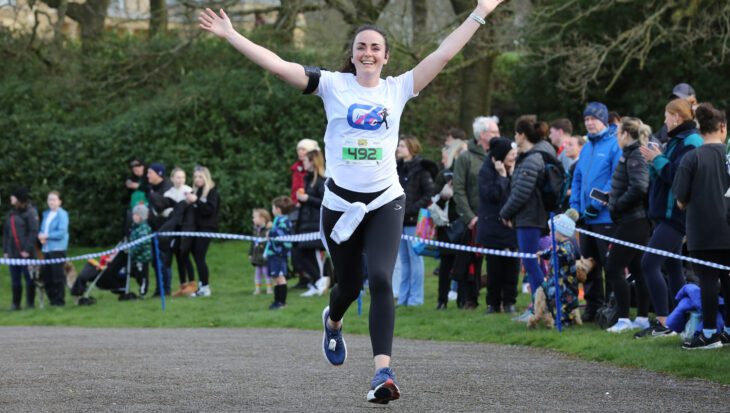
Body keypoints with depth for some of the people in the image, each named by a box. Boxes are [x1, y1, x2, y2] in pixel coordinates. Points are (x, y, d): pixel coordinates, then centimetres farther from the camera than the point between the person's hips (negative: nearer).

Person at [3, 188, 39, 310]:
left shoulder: (30, 212, -7)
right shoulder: (11, 214, 14)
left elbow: (33, 232, -13)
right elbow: (6, 233, 17)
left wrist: (27, 249, -17)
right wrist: (5, 250, 10)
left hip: (26, 253, -6)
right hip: (13, 253, 6)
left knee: (29, 278, 2)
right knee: (15, 280, 8)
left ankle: (30, 303, 9)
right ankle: (15, 303, 13)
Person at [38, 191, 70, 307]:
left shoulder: (62, 214, -7)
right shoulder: (46, 214, 16)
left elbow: (62, 232, -14)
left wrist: (47, 236, -12)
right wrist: (41, 236, -2)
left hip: (58, 248, -7)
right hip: (46, 248, 7)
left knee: (58, 275, -5)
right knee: (45, 275, 6)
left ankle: (60, 300, 2)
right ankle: (52, 298, 17)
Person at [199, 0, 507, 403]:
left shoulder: (398, 88, 4)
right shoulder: (334, 85, 0)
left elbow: (443, 54, 3)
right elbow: (278, 65, -5)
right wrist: (231, 35, -10)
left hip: (385, 202, 0)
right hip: (340, 203, 0)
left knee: (380, 279, -18)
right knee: (349, 284, 13)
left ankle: (383, 372, -23)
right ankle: (333, 321, 51)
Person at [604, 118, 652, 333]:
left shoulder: (635, 156, -14)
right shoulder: (632, 155, 16)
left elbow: (639, 188, -26)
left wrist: (617, 206, -16)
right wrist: (615, 204, 9)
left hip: (632, 221, -10)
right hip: (635, 221, 10)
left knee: (614, 268, -7)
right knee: (636, 268, 12)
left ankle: (623, 319, -7)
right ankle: (642, 318, 16)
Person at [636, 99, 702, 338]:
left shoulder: (690, 142, -14)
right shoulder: (677, 140, 18)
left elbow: (678, 175, -25)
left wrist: (657, 159, -13)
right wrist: (655, 161, 4)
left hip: (675, 215, -11)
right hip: (666, 213, 11)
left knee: (649, 264, -15)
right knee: (671, 265, 13)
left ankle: (663, 323, -16)